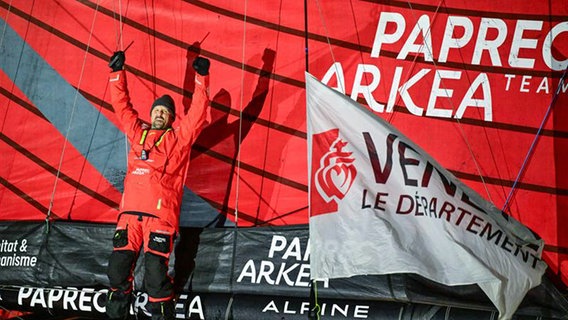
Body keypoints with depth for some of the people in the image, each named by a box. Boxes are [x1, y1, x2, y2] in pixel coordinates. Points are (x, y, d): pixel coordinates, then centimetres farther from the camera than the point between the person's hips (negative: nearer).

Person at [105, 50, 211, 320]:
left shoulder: (179, 137, 12)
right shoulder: (137, 132, 22)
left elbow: (198, 112, 4)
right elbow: (121, 105, 24)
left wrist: (201, 77, 0)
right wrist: (117, 72, 20)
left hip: (160, 213, -4)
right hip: (129, 211, 4)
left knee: (155, 273, -10)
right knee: (118, 269, 3)